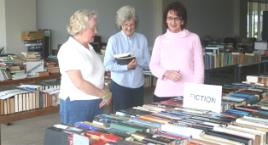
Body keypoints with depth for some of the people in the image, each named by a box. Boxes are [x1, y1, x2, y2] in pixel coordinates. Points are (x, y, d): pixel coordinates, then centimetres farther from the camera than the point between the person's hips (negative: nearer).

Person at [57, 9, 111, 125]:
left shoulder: (89, 48, 12)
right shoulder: (68, 50, -14)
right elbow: (79, 83, -20)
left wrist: (103, 95, 0)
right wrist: (104, 94, -12)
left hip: (95, 103, 7)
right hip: (76, 104, -7)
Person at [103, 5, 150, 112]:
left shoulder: (142, 39, 4)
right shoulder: (114, 40, -6)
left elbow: (148, 63, 5)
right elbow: (107, 65, -10)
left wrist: (137, 61, -15)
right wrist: (126, 67, -21)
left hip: (138, 85, 4)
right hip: (120, 85, -3)